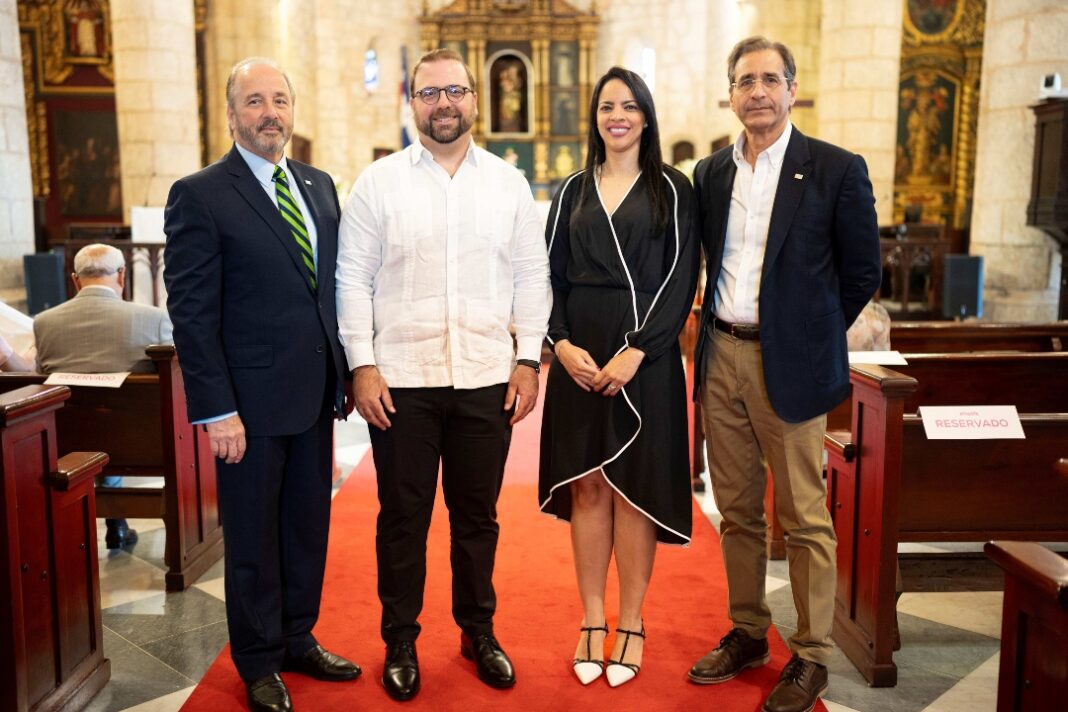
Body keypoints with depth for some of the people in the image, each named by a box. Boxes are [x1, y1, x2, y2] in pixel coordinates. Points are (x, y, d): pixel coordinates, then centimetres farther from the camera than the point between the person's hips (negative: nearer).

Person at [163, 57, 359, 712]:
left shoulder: (319, 186, 10)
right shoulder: (199, 196, -8)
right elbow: (192, 313, -11)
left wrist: (346, 373, 8)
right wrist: (217, 411, -15)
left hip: (315, 395, 6)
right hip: (251, 401, -5)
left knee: (309, 527, 17)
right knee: (254, 537, 9)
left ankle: (298, 639, 35)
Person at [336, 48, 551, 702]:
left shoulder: (509, 184, 7)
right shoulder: (379, 182, 2)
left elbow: (532, 277, 7)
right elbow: (354, 279, 0)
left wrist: (529, 361, 0)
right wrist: (363, 365, -6)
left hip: (488, 379, 2)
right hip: (401, 379, -1)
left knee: (478, 514, 12)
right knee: (404, 517, 8)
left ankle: (479, 631, 31)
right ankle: (401, 642, 26)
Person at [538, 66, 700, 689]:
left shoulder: (671, 189, 2)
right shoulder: (573, 192, 11)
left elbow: (681, 277, -5)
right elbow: (550, 276, 8)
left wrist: (635, 352, -15)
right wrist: (562, 343, -9)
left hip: (646, 354, -3)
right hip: (579, 355, 3)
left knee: (634, 487, 2)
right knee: (586, 488, 6)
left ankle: (631, 625, 16)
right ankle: (592, 623, 18)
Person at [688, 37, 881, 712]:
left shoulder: (838, 169, -5)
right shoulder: (711, 172, 9)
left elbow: (862, 272, 0)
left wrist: (809, 333, 5)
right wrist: (715, 330, 11)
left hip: (788, 365, -4)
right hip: (722, 357, 5)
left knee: (805, 518, 3)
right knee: (737, 511, 14)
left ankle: (812, 655, 18)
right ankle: (748, 633, 29)